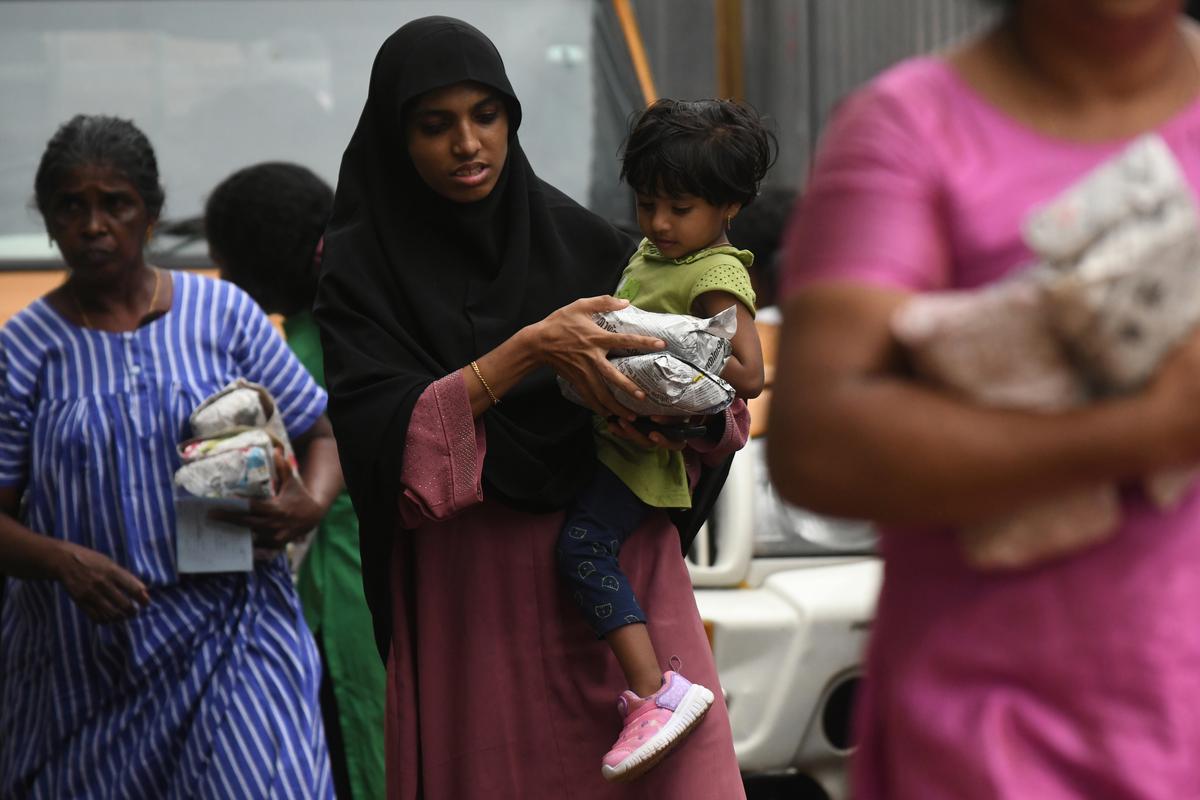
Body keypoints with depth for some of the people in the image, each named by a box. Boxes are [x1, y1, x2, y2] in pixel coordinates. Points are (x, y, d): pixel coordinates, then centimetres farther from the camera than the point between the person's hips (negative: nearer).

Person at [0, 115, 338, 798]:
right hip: (86, 658, 0)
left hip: (231, 639, 0)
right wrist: (63, 562, -17)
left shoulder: (223, 314, 6)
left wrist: (311, 505, -10)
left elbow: (321, 436, 12)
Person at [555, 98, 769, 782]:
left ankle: (656, 692, -26)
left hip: (644, 444, -11)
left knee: (584, 545, -22)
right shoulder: (653, 251, 14)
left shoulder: (717, 276, -15)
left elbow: (749, 375, -24)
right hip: (610, 425, 11)